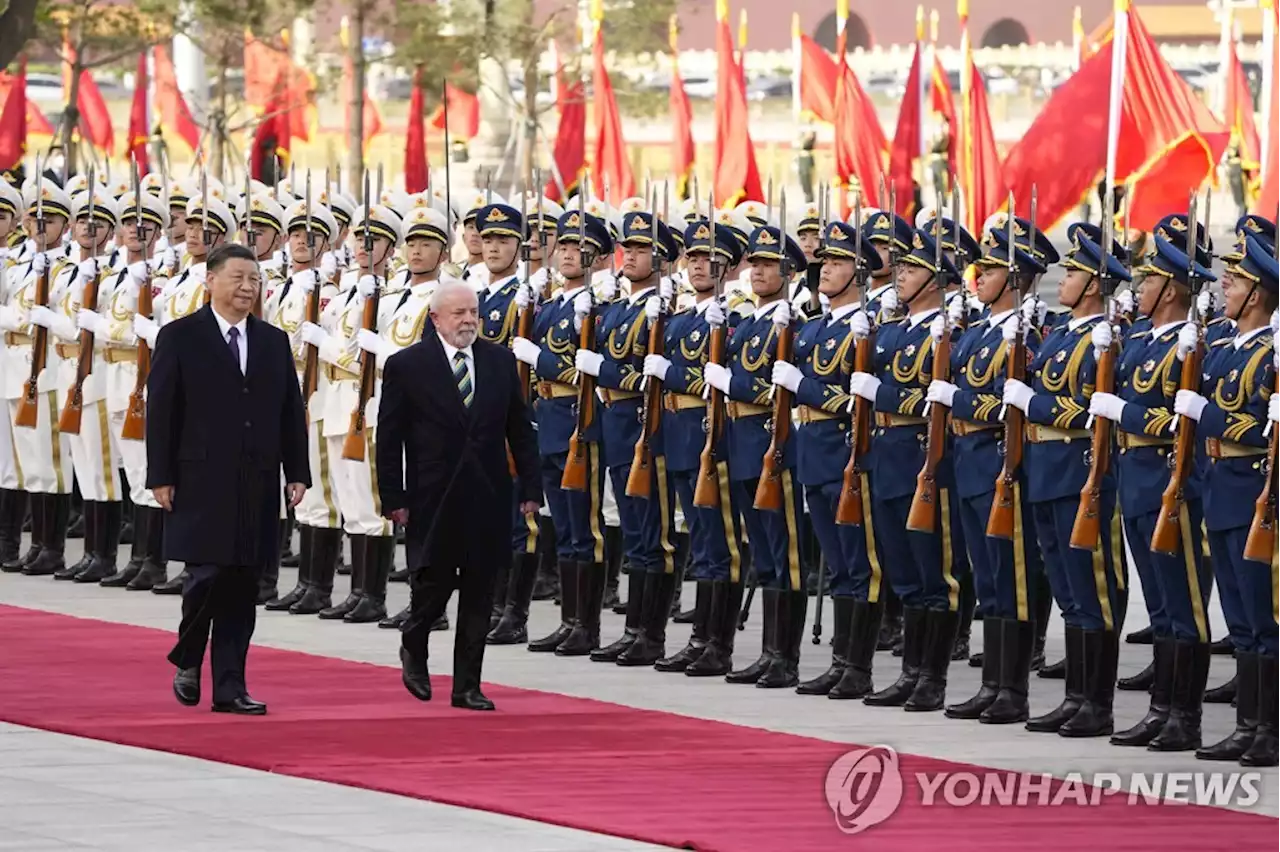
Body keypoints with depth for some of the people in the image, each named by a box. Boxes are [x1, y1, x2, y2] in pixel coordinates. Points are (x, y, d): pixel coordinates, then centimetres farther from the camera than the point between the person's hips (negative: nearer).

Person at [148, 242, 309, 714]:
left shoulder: (274, 342, 12)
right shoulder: (179, 338, -1)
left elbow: (291, 411, 14)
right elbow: (161, 410, -3)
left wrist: (297, 472, 6)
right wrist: (161, 476, -8)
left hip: (257, 484, 4)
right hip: (201, 481, -4)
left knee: (242, 587, 3)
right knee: (208, 575, -10)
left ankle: (229, 687, 7)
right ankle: (187, 661, 15)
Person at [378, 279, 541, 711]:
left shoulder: (500, 361, 7)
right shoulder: (406, 366, -3)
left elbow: (519, 428, 10)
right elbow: (389, 438, -2)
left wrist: (530, 487, 4)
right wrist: (394, 498, -7)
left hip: (487, 496, 3)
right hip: (433, 497, -3)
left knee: (478, 596, 4)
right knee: (433, 584, -1)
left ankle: (467, 686, 10)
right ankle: (413, 646, 30)